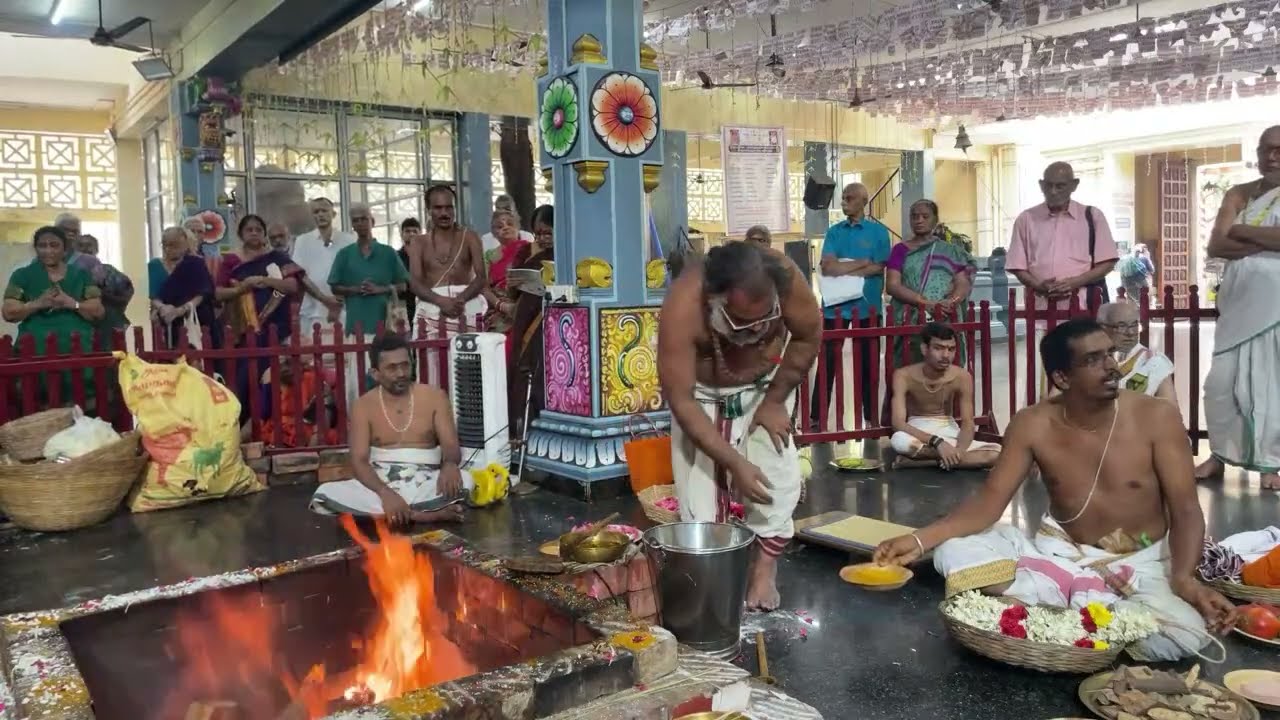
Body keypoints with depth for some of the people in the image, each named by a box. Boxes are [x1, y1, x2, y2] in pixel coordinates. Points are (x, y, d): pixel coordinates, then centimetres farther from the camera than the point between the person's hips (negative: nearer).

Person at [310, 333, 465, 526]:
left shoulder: (434, 396, 4)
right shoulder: (364, 406, 2)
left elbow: (451, 446, -2)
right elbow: (359, 460, -7)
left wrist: (450, 465, -29)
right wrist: (385, 493, -27)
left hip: (424, 484, -1)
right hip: (380, 485, 2)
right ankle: (418, 515, -32)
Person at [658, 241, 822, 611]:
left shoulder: (786, 277, -34)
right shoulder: (682, 307, -40)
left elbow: (809, 337, -13)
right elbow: (680, 400, -32)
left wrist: (774, 400, -11)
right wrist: (735, 463, -32)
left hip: (766, 384, 2)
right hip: (702, 394, -1)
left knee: (777, 475, -10)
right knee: (701, 484, -8)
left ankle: (765, 566, 5)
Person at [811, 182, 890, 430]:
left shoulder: (878, 231, 1)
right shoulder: (834, 231, 7)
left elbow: (878, 268, -9)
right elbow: (827, 267, -5)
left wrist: (842, 268, -10)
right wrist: (862, 263, -8)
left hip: (867, 306, -2)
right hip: (836, 305, 2)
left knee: (867, 362, 8)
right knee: (828, 361, 3)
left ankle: (871, 417, 17)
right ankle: (816, 417, 8)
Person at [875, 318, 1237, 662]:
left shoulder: (1156, 417, -13)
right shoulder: (1033, 424, -9)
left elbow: (1185, 509, -11)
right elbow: (990, 499, -10)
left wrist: (1184, 579, -32)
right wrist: (920, 539, -26)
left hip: (1138, 563, -1)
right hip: (1060, 553, 2)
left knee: (1187, 634, -33)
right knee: (954, 552, -21)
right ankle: (1106, 605, -19)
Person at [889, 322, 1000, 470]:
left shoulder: (962, 377, -11)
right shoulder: (904, 376, -18)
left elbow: (968, 423, -11)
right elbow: (898, 424, -27)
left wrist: (959, 449, -33)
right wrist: (936, 441, -39)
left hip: (949, 433, 3)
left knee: (997, 453, -22)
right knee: (899, 441, -40)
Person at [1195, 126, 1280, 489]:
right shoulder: (1238, 195, 13)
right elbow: (1216, 246, 0)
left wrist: (1240, 231, -6)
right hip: (1238, 299, 3)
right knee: (1222, 380, 2)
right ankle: (1220, 455, 12)